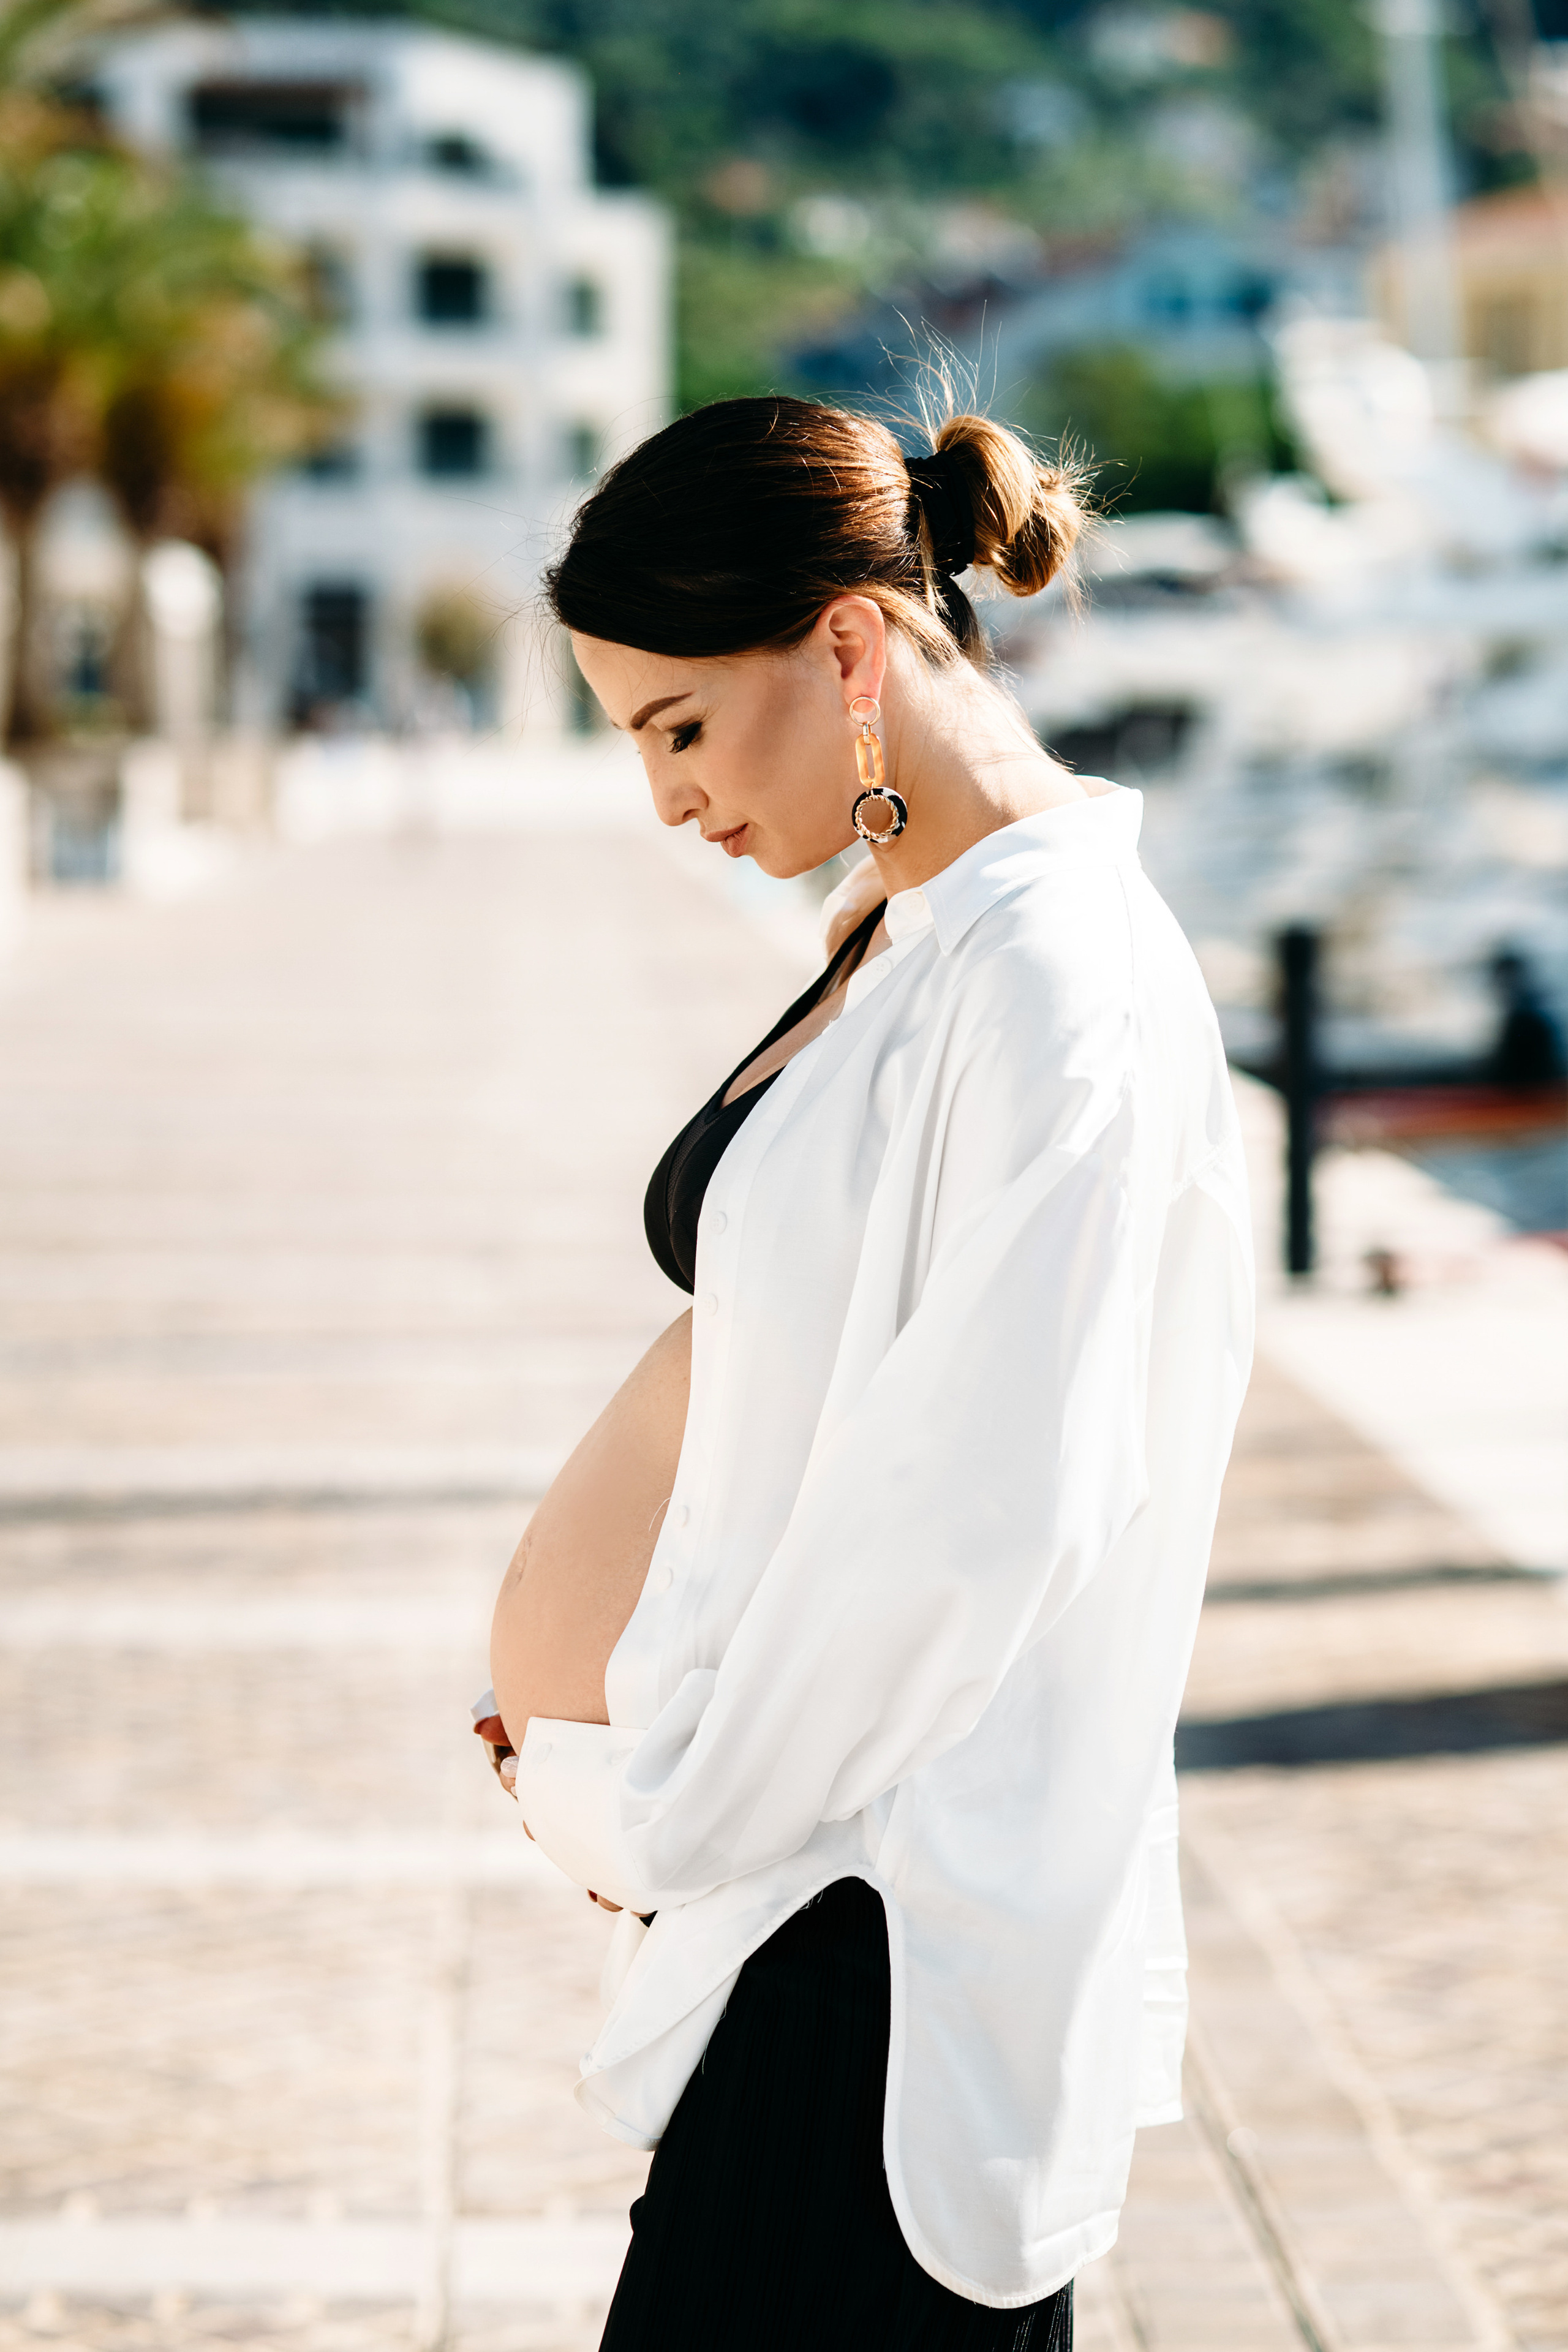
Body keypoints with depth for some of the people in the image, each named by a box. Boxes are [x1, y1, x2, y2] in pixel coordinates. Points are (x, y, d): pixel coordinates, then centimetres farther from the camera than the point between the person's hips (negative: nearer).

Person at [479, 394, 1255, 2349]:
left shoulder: (1059, 978, -17)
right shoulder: (899, 926, 12)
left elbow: (989, 1505, -21)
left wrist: (671, 1808, -11)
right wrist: (627, 1765, 9)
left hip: (896, 1904, -9)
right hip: (796, 1839, 9)